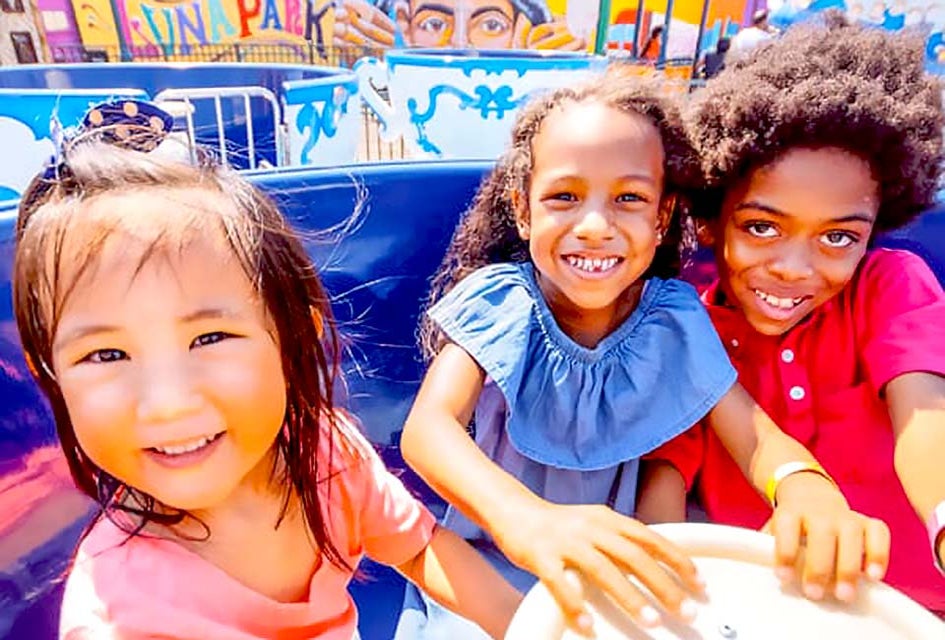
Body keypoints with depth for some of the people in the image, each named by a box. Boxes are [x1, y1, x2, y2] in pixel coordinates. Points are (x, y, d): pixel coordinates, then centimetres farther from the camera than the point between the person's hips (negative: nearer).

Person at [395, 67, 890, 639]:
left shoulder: (673, 320, -10)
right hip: (484, 570, -2)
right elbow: (428, 427, -30)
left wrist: (805, 487, -34)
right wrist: (526, 519, -49)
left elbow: (757, 439, -11)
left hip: (614, 580, 3)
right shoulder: (499, 303, -17)